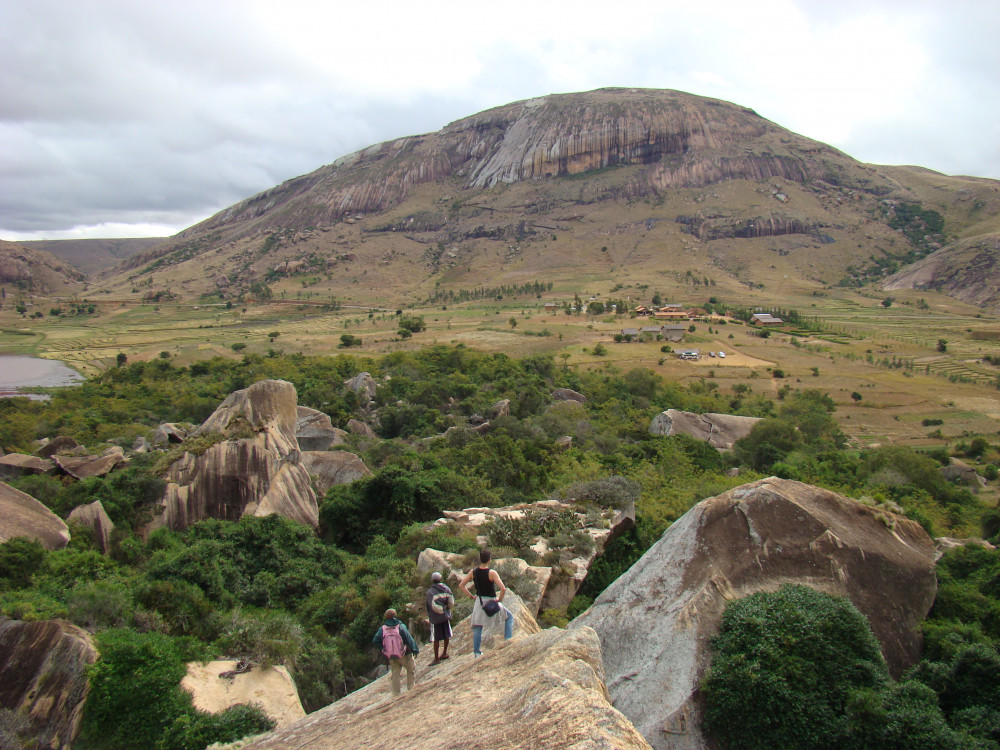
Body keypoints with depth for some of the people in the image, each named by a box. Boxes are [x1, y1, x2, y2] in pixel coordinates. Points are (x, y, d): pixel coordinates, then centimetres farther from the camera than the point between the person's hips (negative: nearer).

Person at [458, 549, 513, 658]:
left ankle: (476, 652, 13)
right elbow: (503, 589, -26)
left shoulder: (473, 572, -3)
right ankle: (508, 640, 8)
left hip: (479, 602, 4)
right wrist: (500, 599, -10)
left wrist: (471, 596, 6)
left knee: (477, 628, 13)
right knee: (509, 617, 17)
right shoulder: (492, 573, -18)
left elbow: (461, 586, 3)